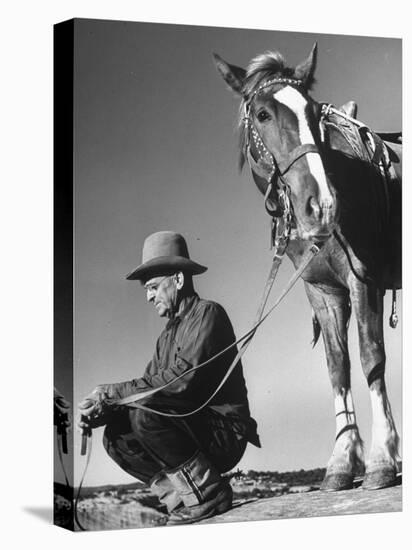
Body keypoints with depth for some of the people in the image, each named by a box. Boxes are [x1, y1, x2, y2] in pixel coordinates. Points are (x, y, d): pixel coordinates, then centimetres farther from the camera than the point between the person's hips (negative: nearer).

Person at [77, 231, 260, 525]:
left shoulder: (208, 313, -9)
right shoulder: (168, 335, 18)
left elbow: (183, 379, -22)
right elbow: (149, 384, 10)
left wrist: (112, 392, -19)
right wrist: (102, 411, -9)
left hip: (225, 432, -8)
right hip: (194, 432, 8)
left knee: (145, 414, -27)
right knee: (116, 436, -4)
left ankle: (208, 493, -13)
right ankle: (184, 499, -2)